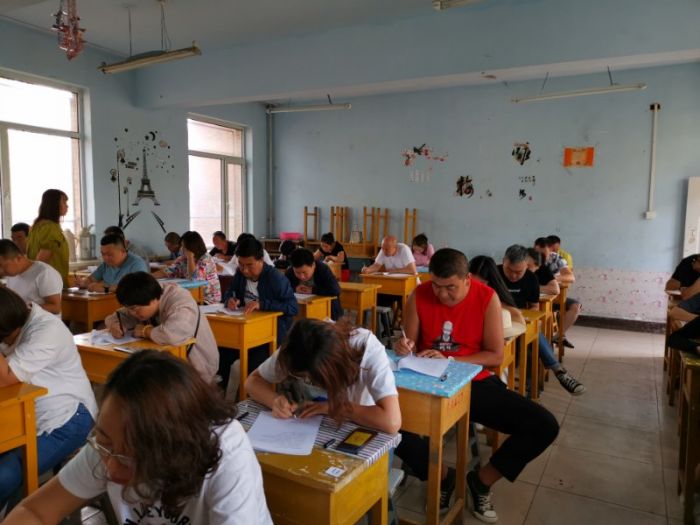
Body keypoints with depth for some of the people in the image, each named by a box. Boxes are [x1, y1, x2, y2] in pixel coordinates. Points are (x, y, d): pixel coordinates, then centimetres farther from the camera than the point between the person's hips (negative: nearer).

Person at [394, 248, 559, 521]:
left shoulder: (487, 298, -12)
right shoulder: (419, 296, -9)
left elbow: (496, 355, -10)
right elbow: (411, 345, 1)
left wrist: (449, 361, -22)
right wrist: (405, 348, -24)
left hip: (475, 383, 1)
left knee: (545, 426, -13)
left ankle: (482, 481, 10)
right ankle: (443, 477, 3)